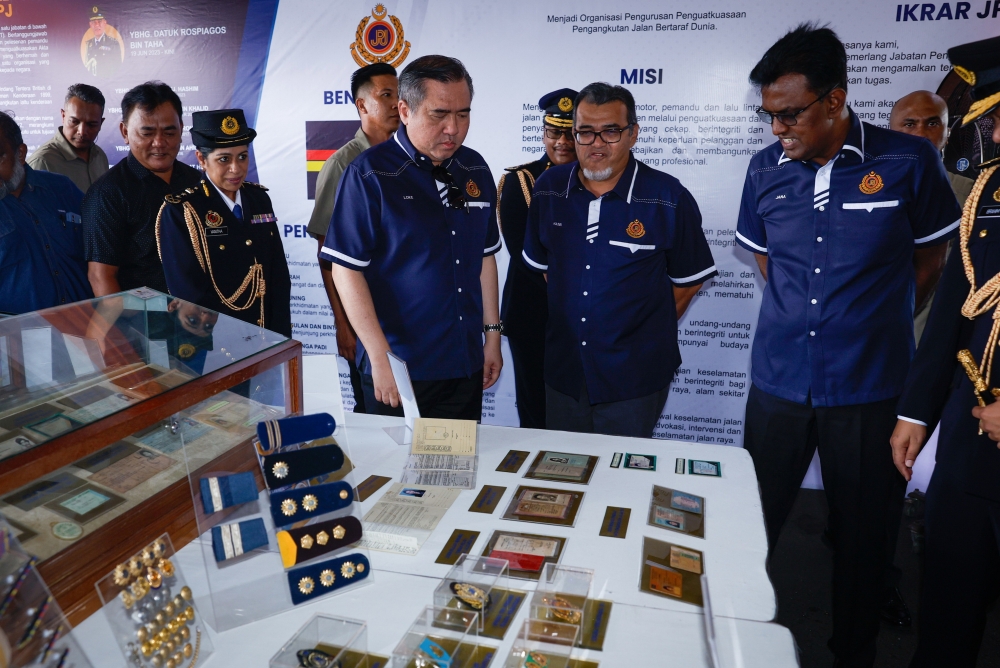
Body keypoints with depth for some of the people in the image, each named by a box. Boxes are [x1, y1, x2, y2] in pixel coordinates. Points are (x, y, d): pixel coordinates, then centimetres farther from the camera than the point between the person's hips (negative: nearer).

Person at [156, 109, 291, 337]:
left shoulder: (259, 198, 2)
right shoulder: (179, 211, -12)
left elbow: (279, 274, 0)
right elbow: (190, 292, -15)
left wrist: (278, 334, -8)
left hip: (265, 336, 4)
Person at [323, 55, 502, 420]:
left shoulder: (475, 170, 6)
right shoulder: (369, 174, -11)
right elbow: (346, 270, -13)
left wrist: (492, 334, 11)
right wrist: (380, 357, -16)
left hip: (466, 365, 5)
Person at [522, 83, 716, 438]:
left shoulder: (669, 199, -11)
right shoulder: (548, 189, 0)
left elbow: (688, 280, -1)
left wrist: (647, 331, 3)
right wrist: (572, 318, 11)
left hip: (633, 380, -3)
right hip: (563, 371, 4)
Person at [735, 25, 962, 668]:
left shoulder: (909, 162, -8)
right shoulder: (766, 168, 1)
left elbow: (933, 265, 4)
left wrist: (872, 325, 10)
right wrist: (806, 315, 11)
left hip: (869, 390, -2)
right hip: (779, 380, 3)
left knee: (863, 535, 13)